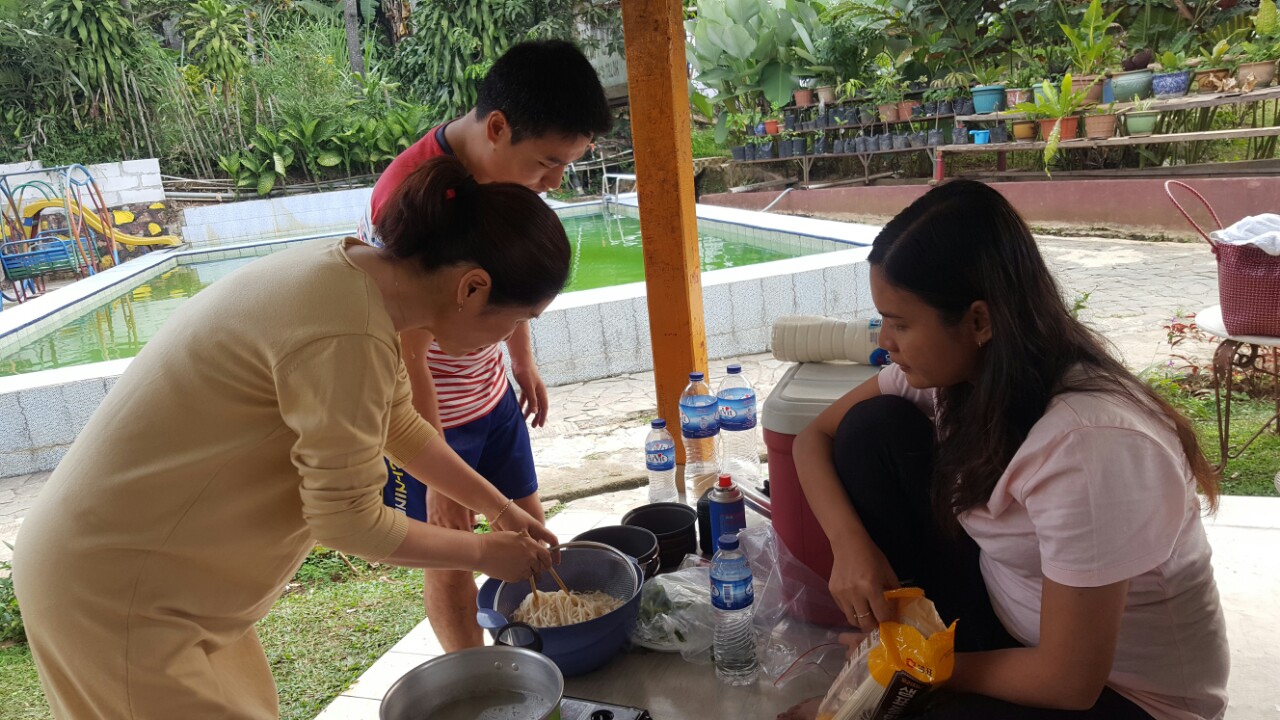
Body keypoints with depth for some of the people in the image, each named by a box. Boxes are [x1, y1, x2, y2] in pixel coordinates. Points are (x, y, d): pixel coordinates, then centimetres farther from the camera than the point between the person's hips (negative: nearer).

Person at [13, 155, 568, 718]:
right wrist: (483, 553, -6)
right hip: (113, 592, -9)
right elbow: (348, 520, -21)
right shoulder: (347, 335, -31)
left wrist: (499, 508, 17)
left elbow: (400, 424, 12)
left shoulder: (358, 271, -1)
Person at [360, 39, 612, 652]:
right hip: (423, 411, -7)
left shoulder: (505, 168, -8)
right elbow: (407, 361, -28)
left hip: (489, 392, 8)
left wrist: (523, 360, 19)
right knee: (449, 560, 8)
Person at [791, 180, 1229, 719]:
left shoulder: (1088, 444, -33)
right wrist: (850, 543, -18)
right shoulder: (955, 368, -13)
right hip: (1003, 614, 7)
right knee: (873, 429, -10)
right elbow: (817, 435, -1)